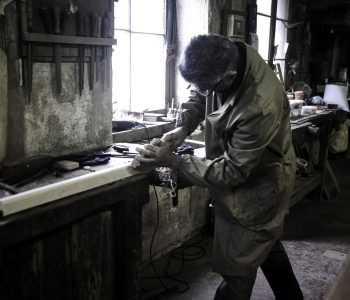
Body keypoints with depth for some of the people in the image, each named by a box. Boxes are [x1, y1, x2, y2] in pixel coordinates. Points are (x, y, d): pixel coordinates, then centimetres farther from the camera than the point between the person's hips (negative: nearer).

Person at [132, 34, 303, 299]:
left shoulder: (261, 107, -38)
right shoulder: (225, 59, -15)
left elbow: (232, 171, -30)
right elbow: (198, 98, 3)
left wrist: (172, 161, -28)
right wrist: (183, 128, -15)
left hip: (257, 188, -8)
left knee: (237, 267, 4)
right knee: (267, 247, 28)